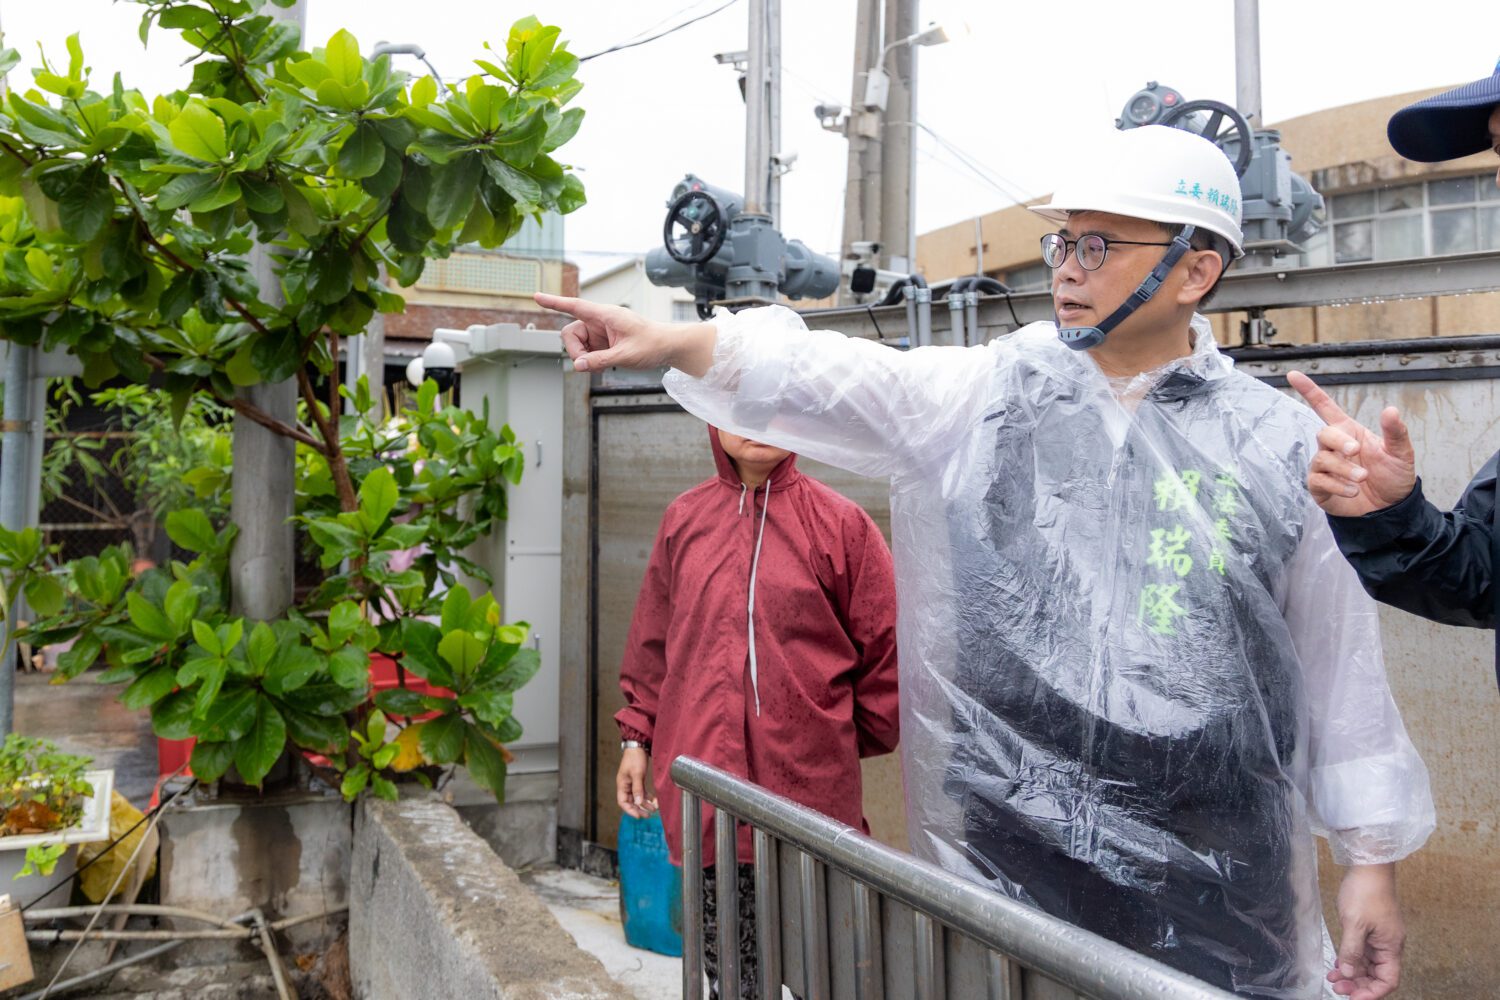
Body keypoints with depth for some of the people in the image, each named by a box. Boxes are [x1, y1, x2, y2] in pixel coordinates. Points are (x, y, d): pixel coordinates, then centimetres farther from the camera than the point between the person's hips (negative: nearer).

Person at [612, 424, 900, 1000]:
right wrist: (636, 737, 11)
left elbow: (884, 645, 1)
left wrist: (858, 739, 5)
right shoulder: (684, 519, 8)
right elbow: (652, 639, 14)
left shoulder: (839, 521, -2)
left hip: (810, 789, -3)